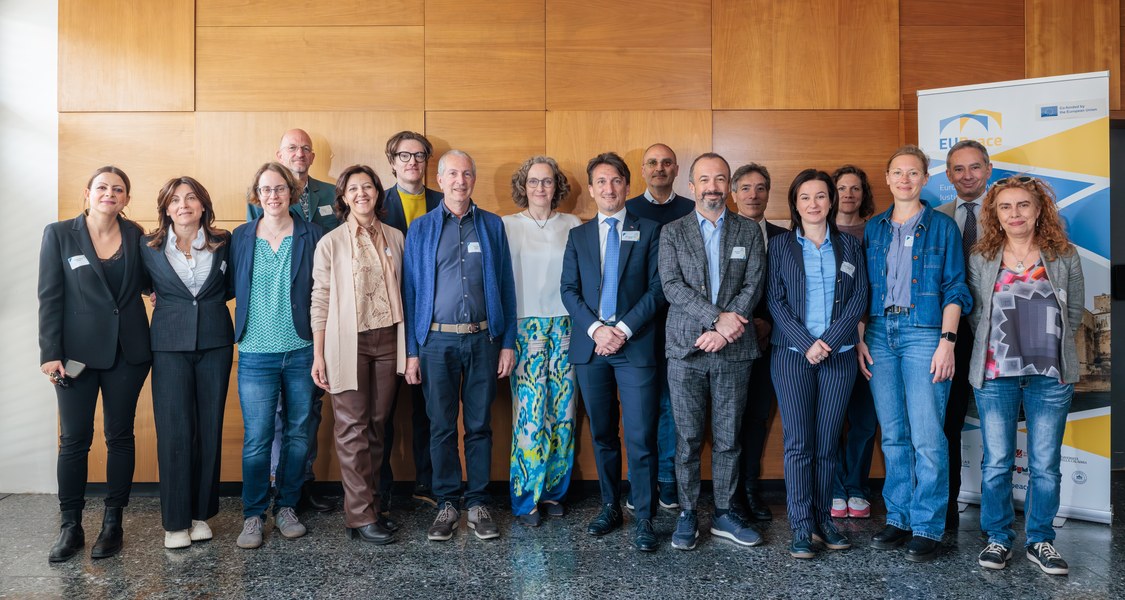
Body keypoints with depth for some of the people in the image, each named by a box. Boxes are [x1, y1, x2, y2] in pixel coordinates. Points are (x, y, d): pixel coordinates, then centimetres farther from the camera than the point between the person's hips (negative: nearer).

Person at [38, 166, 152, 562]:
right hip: (78, 351, -2)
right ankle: (70, 526, 18)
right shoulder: (59, 234, -2)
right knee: (74, 439, 4)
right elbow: (49, 297, -3)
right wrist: (50, 352, -7)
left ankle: (113, 522, 20)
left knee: (120, 436, 9)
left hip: (128, 351, 2)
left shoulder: (135, 235, 4)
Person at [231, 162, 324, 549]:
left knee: (298, 434, 9)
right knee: (256, 438, 0)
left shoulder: (312, 236, 2)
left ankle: (286, 507, 26)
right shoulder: (241, 238, 5)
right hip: (256, 354, 0)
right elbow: (229, 288, 10)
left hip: (301, 352, 0)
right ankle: (253, 515, 17)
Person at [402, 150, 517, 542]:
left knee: (479, 425, 7)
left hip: (483, 339, 1)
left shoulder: (492, 226, 7)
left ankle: (477, 504, 19)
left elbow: (505, 286, 6)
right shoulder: (421, 229, 6)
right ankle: (447, 505, 19)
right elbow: (411, 290, 4)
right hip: (438, 340, 0)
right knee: (442, 428, 6)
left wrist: (508, 343, 1)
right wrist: (411, 352, -2)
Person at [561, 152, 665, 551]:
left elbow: (657, 289, -1)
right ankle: (610, 507, 25)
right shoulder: (578, 235, 13)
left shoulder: (648, 231, 5)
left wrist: (624, 329, -12)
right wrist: (595, 329, -10)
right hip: (590, 345, 3)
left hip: (635, 344, -3)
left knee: (641, 437, -5)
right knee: (602, 435, 12)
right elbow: (569, 290, 5)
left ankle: (644, 520, 6)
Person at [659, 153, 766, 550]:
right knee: (688, 439, 4)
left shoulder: (750, 232, 9)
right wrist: (717, 318, -16)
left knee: (728, 439, 8)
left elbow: (753, 287, 0)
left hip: (733, 352, 1)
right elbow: (672, 286, -6)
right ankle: (688, 514, 17)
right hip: (686, 350, -1)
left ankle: (724, 514, 21)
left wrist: (722, 332, -12)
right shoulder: (672, 233, 6)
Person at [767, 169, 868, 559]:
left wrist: (829, 340, -10)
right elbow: (776, 302, -1)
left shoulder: (849, 247, 11)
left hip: (839, 354, 2)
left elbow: (859, 299, 3)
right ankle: (801, 527, 3)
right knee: (798, 442, -3)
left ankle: (823, 518, 16)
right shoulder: (781, 246, 6)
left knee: (828, 442, 5)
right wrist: (806, 343, -12)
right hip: (792, 354, -1)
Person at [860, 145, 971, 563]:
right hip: (880, 334, 4)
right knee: (893, 435, 8)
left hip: (924, 333, -3)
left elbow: (954, 289, -1)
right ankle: (899, 518, 18)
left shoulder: (942, 227, 4)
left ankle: (928, 528, 5)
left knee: (927, 437, -6)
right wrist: (860, 338, 3)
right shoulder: (874, 228, 13)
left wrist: (947, 340, -11)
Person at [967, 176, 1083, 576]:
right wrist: (998, 347, 2)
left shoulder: (1065, 257, 4)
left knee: (1045, 465, 6)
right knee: (996, 463, 4)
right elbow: (976, 313, 7)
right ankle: (998, 538, 19)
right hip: (996, 375, 0)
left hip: (1050, 376, 1)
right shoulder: (981, 259, 2)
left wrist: (1048, 343, 5)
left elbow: (1075, 310, 11)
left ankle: (1040, 541, 22)